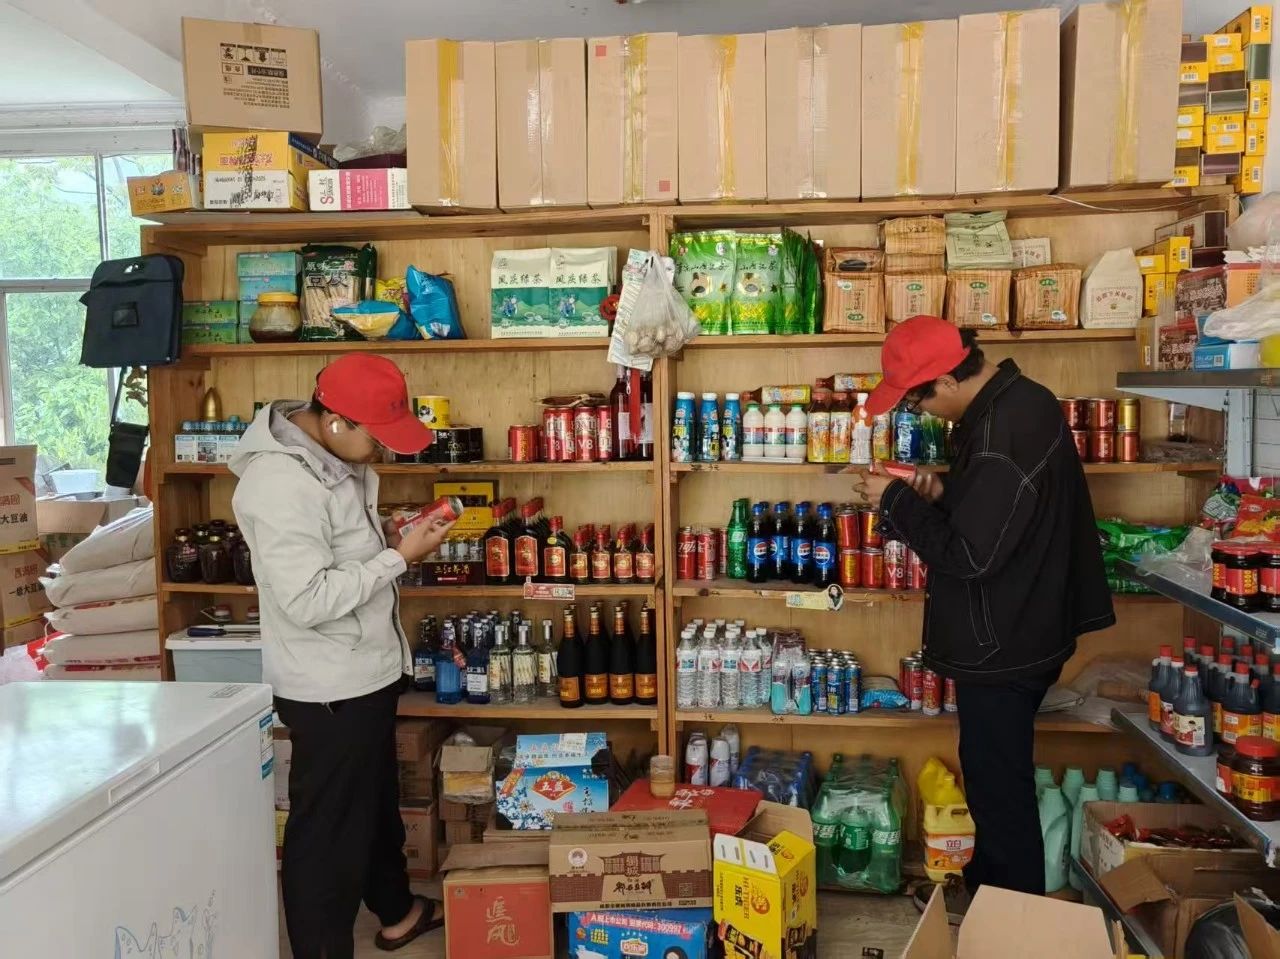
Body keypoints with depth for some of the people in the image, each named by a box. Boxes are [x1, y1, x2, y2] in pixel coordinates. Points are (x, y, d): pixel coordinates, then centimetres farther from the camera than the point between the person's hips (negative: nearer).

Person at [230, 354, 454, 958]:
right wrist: (399, 557, -24)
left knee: (378, 800, 26)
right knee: (328, 829, 6)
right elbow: (307, 599, -29)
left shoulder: (336, 457, 3)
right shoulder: (281, 482, -26)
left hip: (366, 671, 10)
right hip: (329, 687, -10)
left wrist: (391, 543, 0)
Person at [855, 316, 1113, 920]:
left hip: (1003, 645, -10)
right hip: (1019, 634, 10)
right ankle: (987, 888, 40)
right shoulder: (1023, 399, 5)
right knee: (995, 777, 23)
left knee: (999, 786, 7)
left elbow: (969, 555, -26)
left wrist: (898, 502, -16)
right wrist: (942, 494, 0)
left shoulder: (1002, 431, -28)